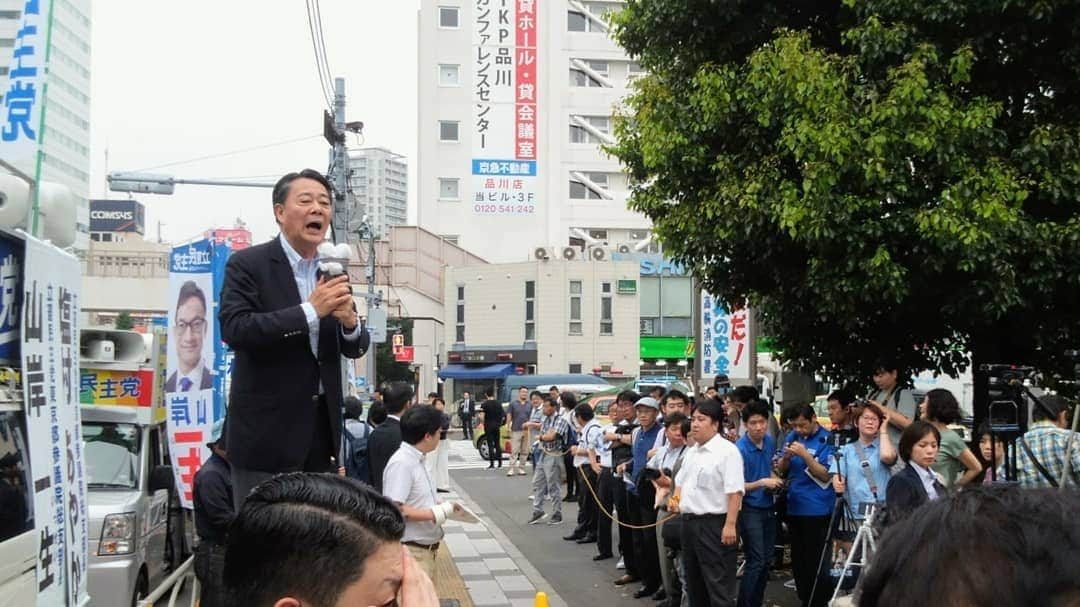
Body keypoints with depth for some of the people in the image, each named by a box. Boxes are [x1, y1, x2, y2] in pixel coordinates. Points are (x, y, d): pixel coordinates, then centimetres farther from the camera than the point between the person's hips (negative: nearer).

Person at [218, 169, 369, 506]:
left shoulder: (333, 270, 11)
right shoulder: (247, 264, -6)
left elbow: (355, 348, 12)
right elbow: (233, 329, -19)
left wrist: (350, 322, -12)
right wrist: (309, 311, -21)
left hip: (322, 425, 6)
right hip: (267, 428, -6)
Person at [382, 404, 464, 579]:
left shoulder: (416, 460, 10)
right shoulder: (401, 463, -20)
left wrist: (442, 506, 7)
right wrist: (434, 514, -23)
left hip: (425, 548, 10)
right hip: (411, 550, -10)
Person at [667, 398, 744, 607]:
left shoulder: (727, 450, -13)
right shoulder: (691, 451, 15)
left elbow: (735, 491, -19)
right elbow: (681, 481, 27)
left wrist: (730, 525, -23)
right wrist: (675, 500, 7)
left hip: (714, 524, -9)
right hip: (689, 521, 9)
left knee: (718, 583, -6)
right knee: (693, 581, 17)